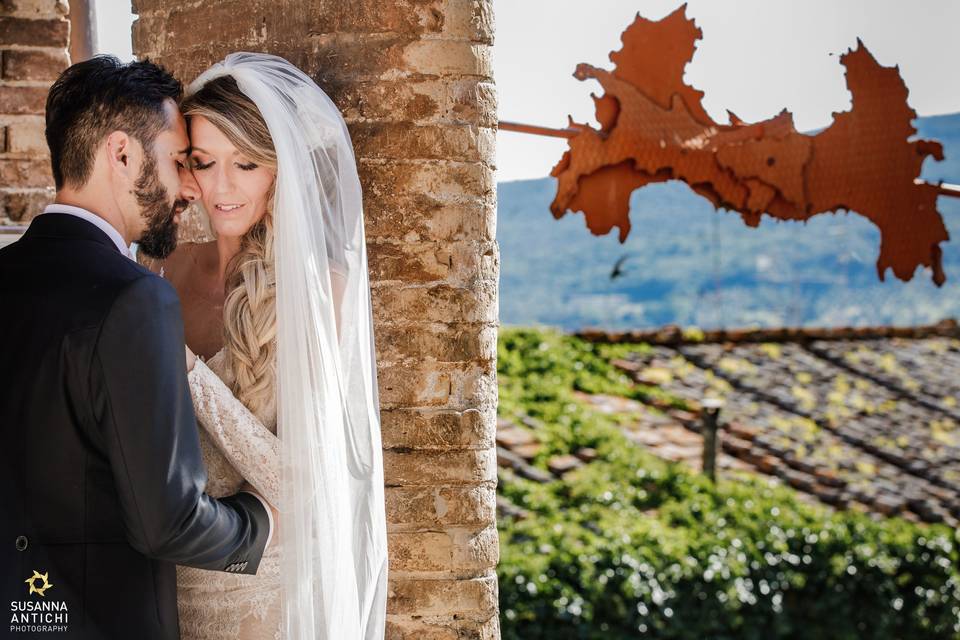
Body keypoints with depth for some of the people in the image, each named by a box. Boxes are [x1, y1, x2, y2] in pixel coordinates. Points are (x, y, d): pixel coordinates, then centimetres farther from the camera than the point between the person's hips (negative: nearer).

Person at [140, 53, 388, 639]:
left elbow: (297, 479, -19)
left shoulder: (321, 288, -17)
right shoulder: (167, 271, -3)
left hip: (265, 584, -4)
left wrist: (187, 375, -24)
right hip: (173, 575, 4)